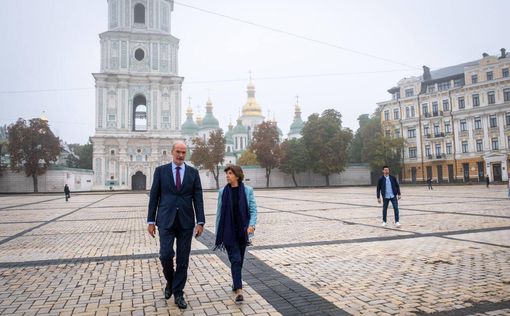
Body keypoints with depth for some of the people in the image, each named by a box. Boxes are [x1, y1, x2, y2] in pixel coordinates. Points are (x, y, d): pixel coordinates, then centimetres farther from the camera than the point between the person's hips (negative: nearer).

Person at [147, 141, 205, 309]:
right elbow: (154, 197, 3)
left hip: (186, 221, 1)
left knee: (183, 259, 5)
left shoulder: (193, 172, 5)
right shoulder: (160, 170, 3)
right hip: (166, 220, -1)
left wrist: (200, 221, -5)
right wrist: (151, 221, -1)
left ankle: (178, 293, 20)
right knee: (166, 255, -9)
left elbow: (198, 198, 2)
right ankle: (170, 281, 22)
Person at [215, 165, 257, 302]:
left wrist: (251, 225, -20)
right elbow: (219, 213, 4)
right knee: (235, 259, -8)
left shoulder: (247, 190, -3)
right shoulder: (223, 191, 0)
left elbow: (253, 210, -3)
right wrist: (218, 234, 6)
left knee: (239, 259, 14)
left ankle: (236, 282, 37)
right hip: (228, 232, -1)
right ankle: (238, 290, -7)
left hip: (242, 231, 1)